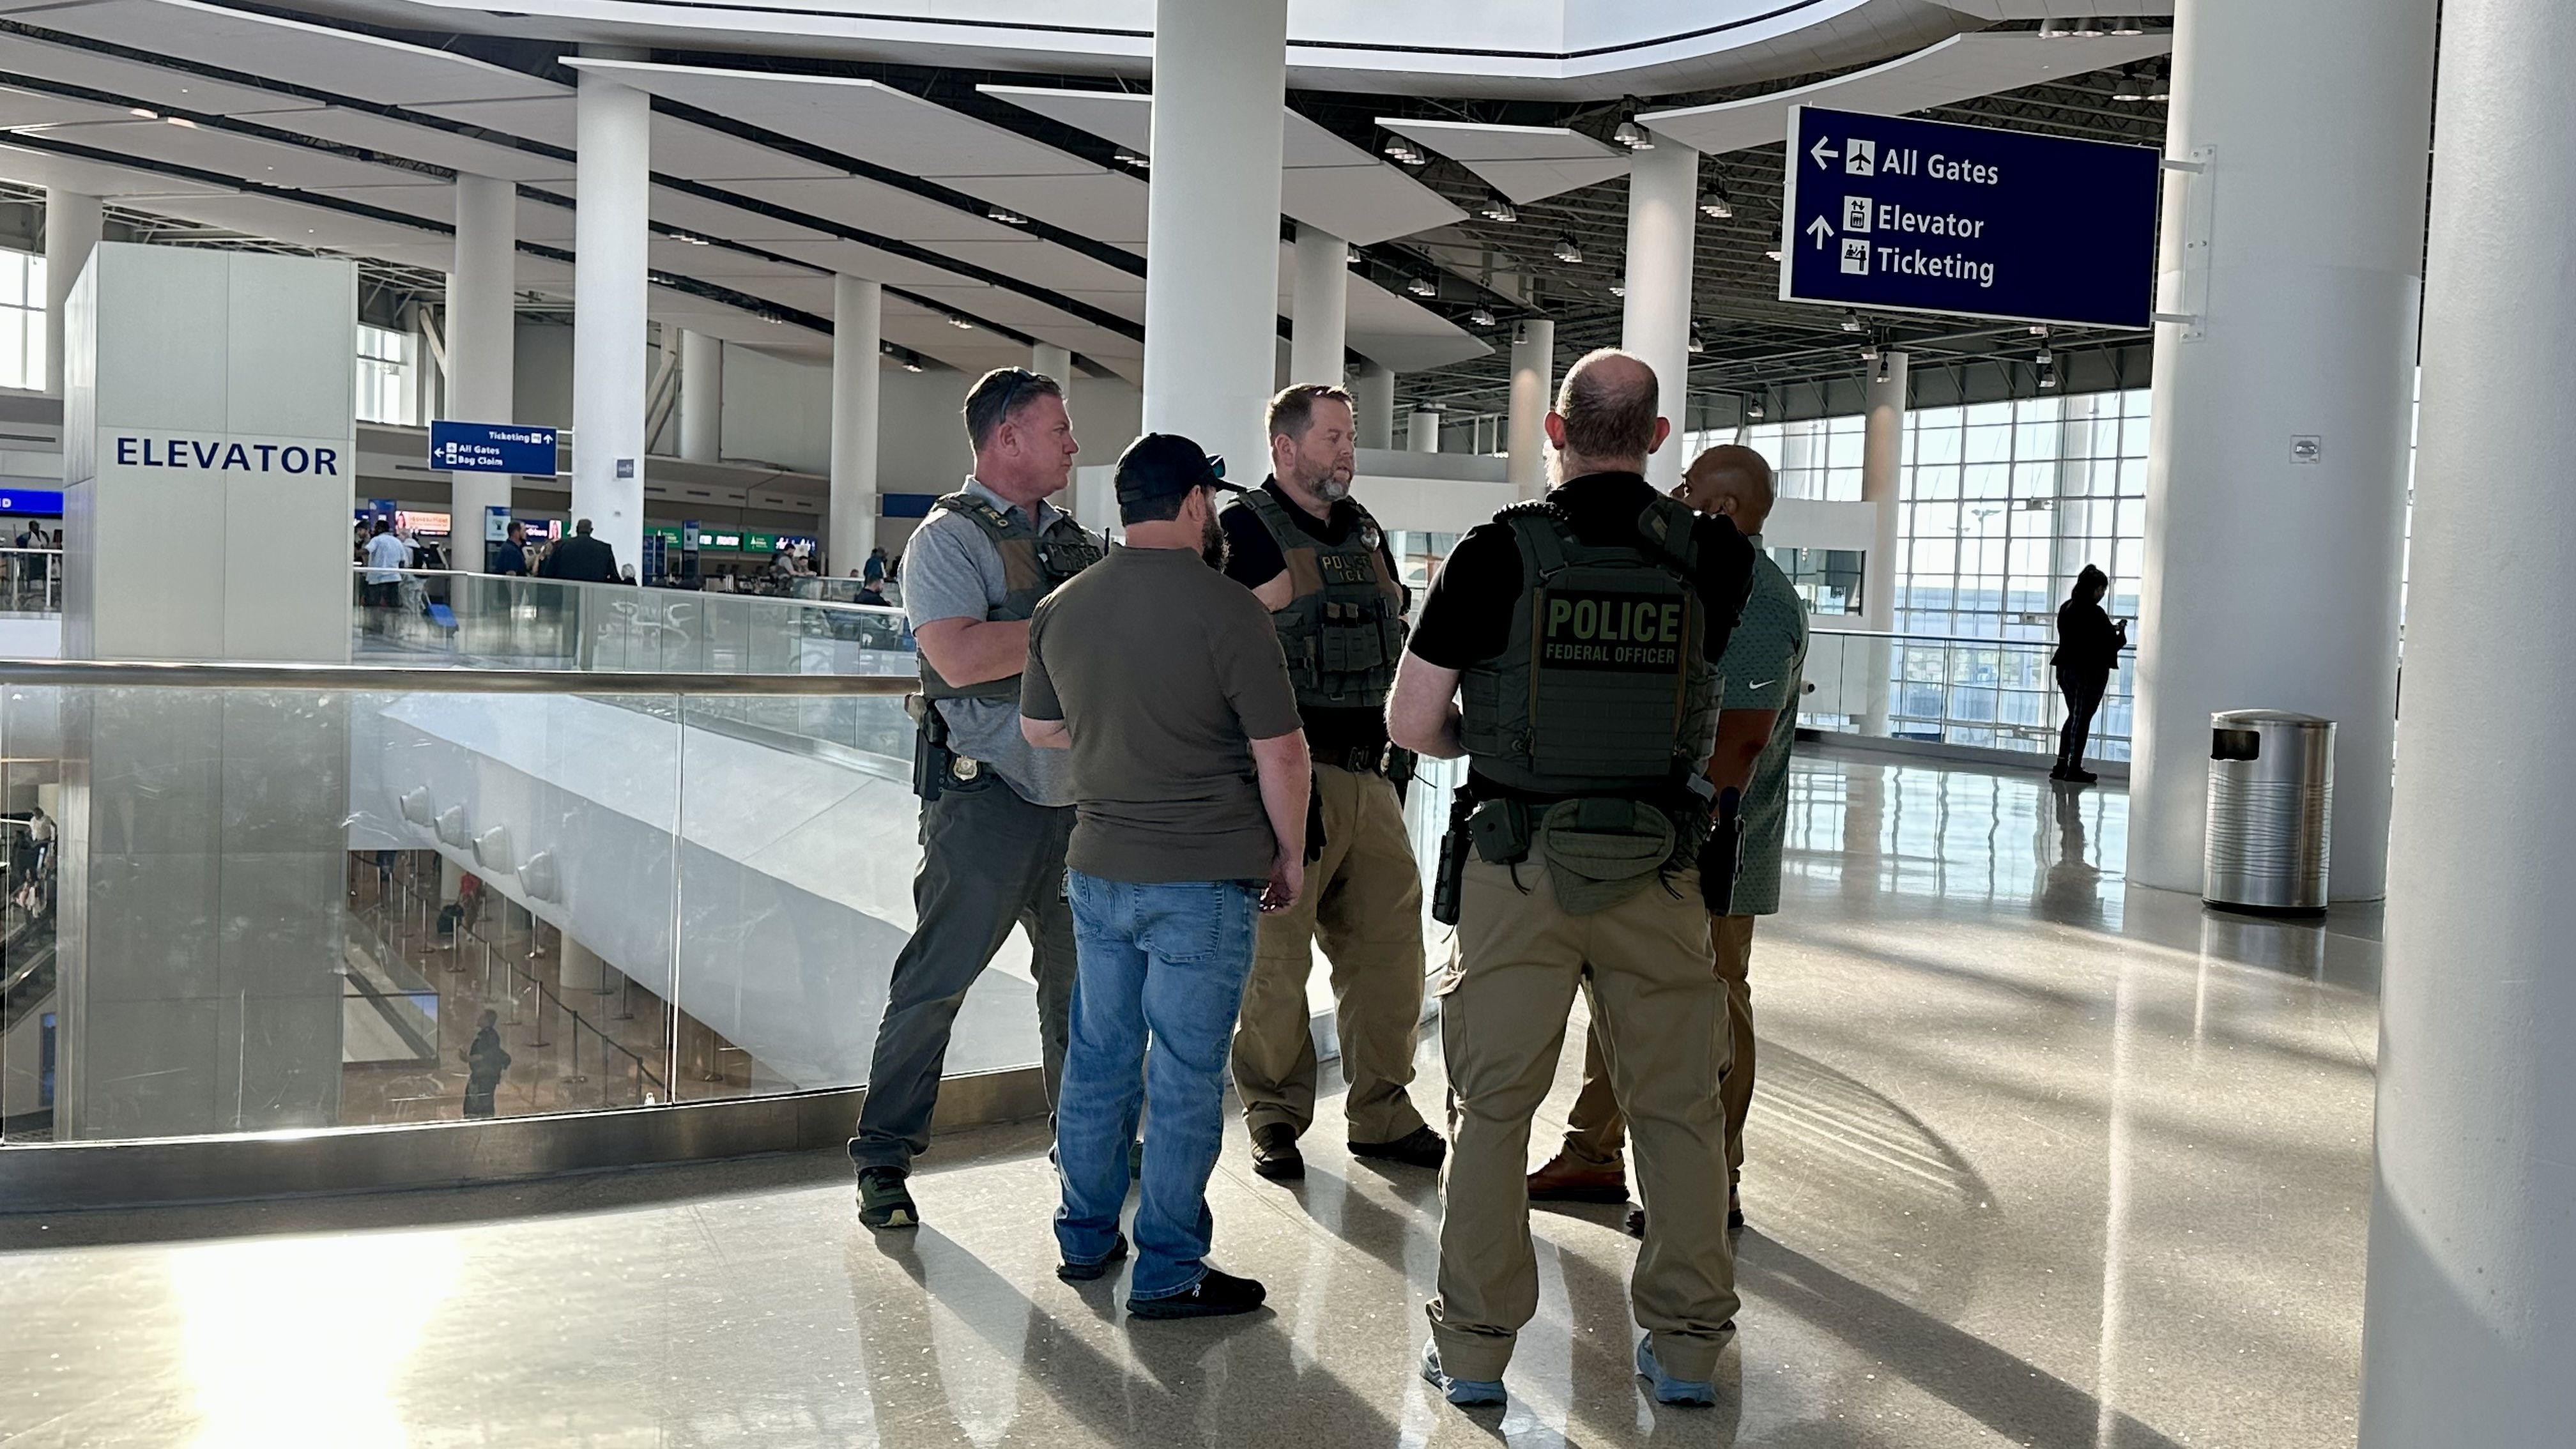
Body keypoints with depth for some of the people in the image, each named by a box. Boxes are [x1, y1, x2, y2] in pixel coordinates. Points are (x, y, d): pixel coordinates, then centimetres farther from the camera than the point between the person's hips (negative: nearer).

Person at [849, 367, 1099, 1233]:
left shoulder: (1074, 539, 14)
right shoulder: (951, 536, -8)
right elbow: (961, 657, -23)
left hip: (1078, 794, 7)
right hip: (987, 797, -7)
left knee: (1083, 972, 15)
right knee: (936, 979, -3)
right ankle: (883, 1159, 8)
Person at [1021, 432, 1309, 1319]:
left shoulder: (1063, 608, 3)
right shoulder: (1226, 610, -14)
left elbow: (1039, 729, 16)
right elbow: (1279, 752, -13)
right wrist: (1290, 854, 1)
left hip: (1098, 870, 6)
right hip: (1205, 879, -6)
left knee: (1099, 1054, 17)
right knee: (1186, 1076, 2)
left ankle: (1087, 1238, 29)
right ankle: (1168, 1272, 10)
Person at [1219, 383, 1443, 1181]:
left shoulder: (1365, 532, 17)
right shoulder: (1247, 530, -6)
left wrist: (1400, 750, 18)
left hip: (1369, 777, 7)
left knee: (1388, 944, 9)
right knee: (1277, 956, 0)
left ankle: (1381, 1113, 22)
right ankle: (1274, 1117, 14)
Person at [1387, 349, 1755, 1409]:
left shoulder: (1497, 554, -9)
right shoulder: (1712, 555, -2)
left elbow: (1409, 722, -6)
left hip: (1518, 872, -1)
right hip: (1657, 874, 1)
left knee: (1492, 1108, 9)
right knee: (1676, 1108, 13)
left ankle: (1474, 1345, 14)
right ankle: (1686, 1343, 19)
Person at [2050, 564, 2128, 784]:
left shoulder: (2066, 608, 5)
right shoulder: (2094, 613, -19)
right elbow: (2112, 644, -14)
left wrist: (2110, 629, 16)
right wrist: (2121, 631, 7)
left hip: (2066, 669, 7)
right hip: (2089, 673, -7)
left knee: (2074, 717, 18)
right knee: (2082, 719, 3)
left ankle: (2062, 766, 17)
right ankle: (2074, 769, 7)